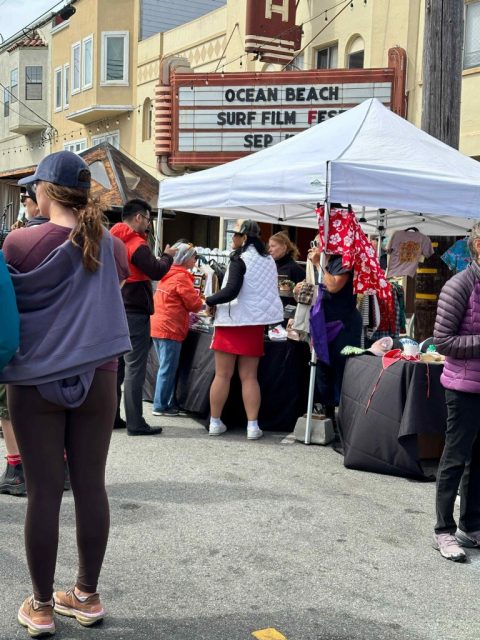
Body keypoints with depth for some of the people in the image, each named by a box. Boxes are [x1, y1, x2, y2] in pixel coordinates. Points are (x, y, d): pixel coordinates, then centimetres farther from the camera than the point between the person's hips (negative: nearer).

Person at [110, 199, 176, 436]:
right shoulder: (137, 245, -15)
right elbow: (156, 271, -20)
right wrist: (167, 255, -2)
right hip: (134, 312, -9)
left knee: (116, 366, 15)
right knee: (135, 369, -5)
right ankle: (135, 423, -2)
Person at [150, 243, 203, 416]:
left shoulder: (168, 275, 14)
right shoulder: (181, 277, -12)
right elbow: (194, 304, -11)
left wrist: (187, 313, 13)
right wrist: (200, 301, 10)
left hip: (159, 327, 9)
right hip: (170, 329, -9)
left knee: (166, 367, 15)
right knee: (168, 369, -2)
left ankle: (167, 403, 20)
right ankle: (161, 406, 2)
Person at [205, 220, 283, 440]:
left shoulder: (240, 259, -10)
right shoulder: (268, 260, 10)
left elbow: (231, 291, -19)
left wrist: (209, 301, -8)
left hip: (233, 321, -5)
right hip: (255, 322, 5)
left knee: (222, 375, 3)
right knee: (249, 377, 7)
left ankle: (215, 422, 9)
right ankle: (253, 426, 1)